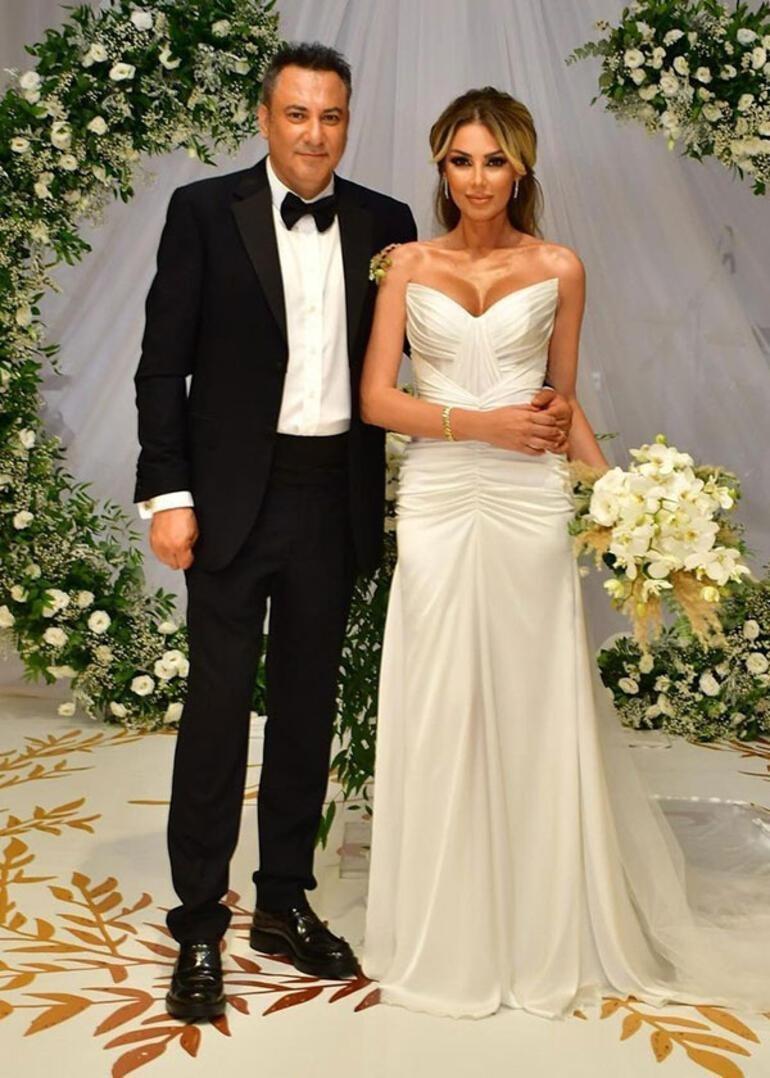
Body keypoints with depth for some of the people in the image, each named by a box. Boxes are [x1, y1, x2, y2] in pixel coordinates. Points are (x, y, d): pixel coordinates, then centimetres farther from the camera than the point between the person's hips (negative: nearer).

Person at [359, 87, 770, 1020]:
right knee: (437, 717, 5)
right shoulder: (408, 266, 6)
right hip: (436, 498, 1)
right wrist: (477, 424, -12)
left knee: (537, 712, 5)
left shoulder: (558, 269, 6)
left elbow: (563, 401, 11)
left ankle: (546, 935, 23)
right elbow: (375, 398, 1)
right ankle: (445, 941, 22)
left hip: (529, 503, 0)